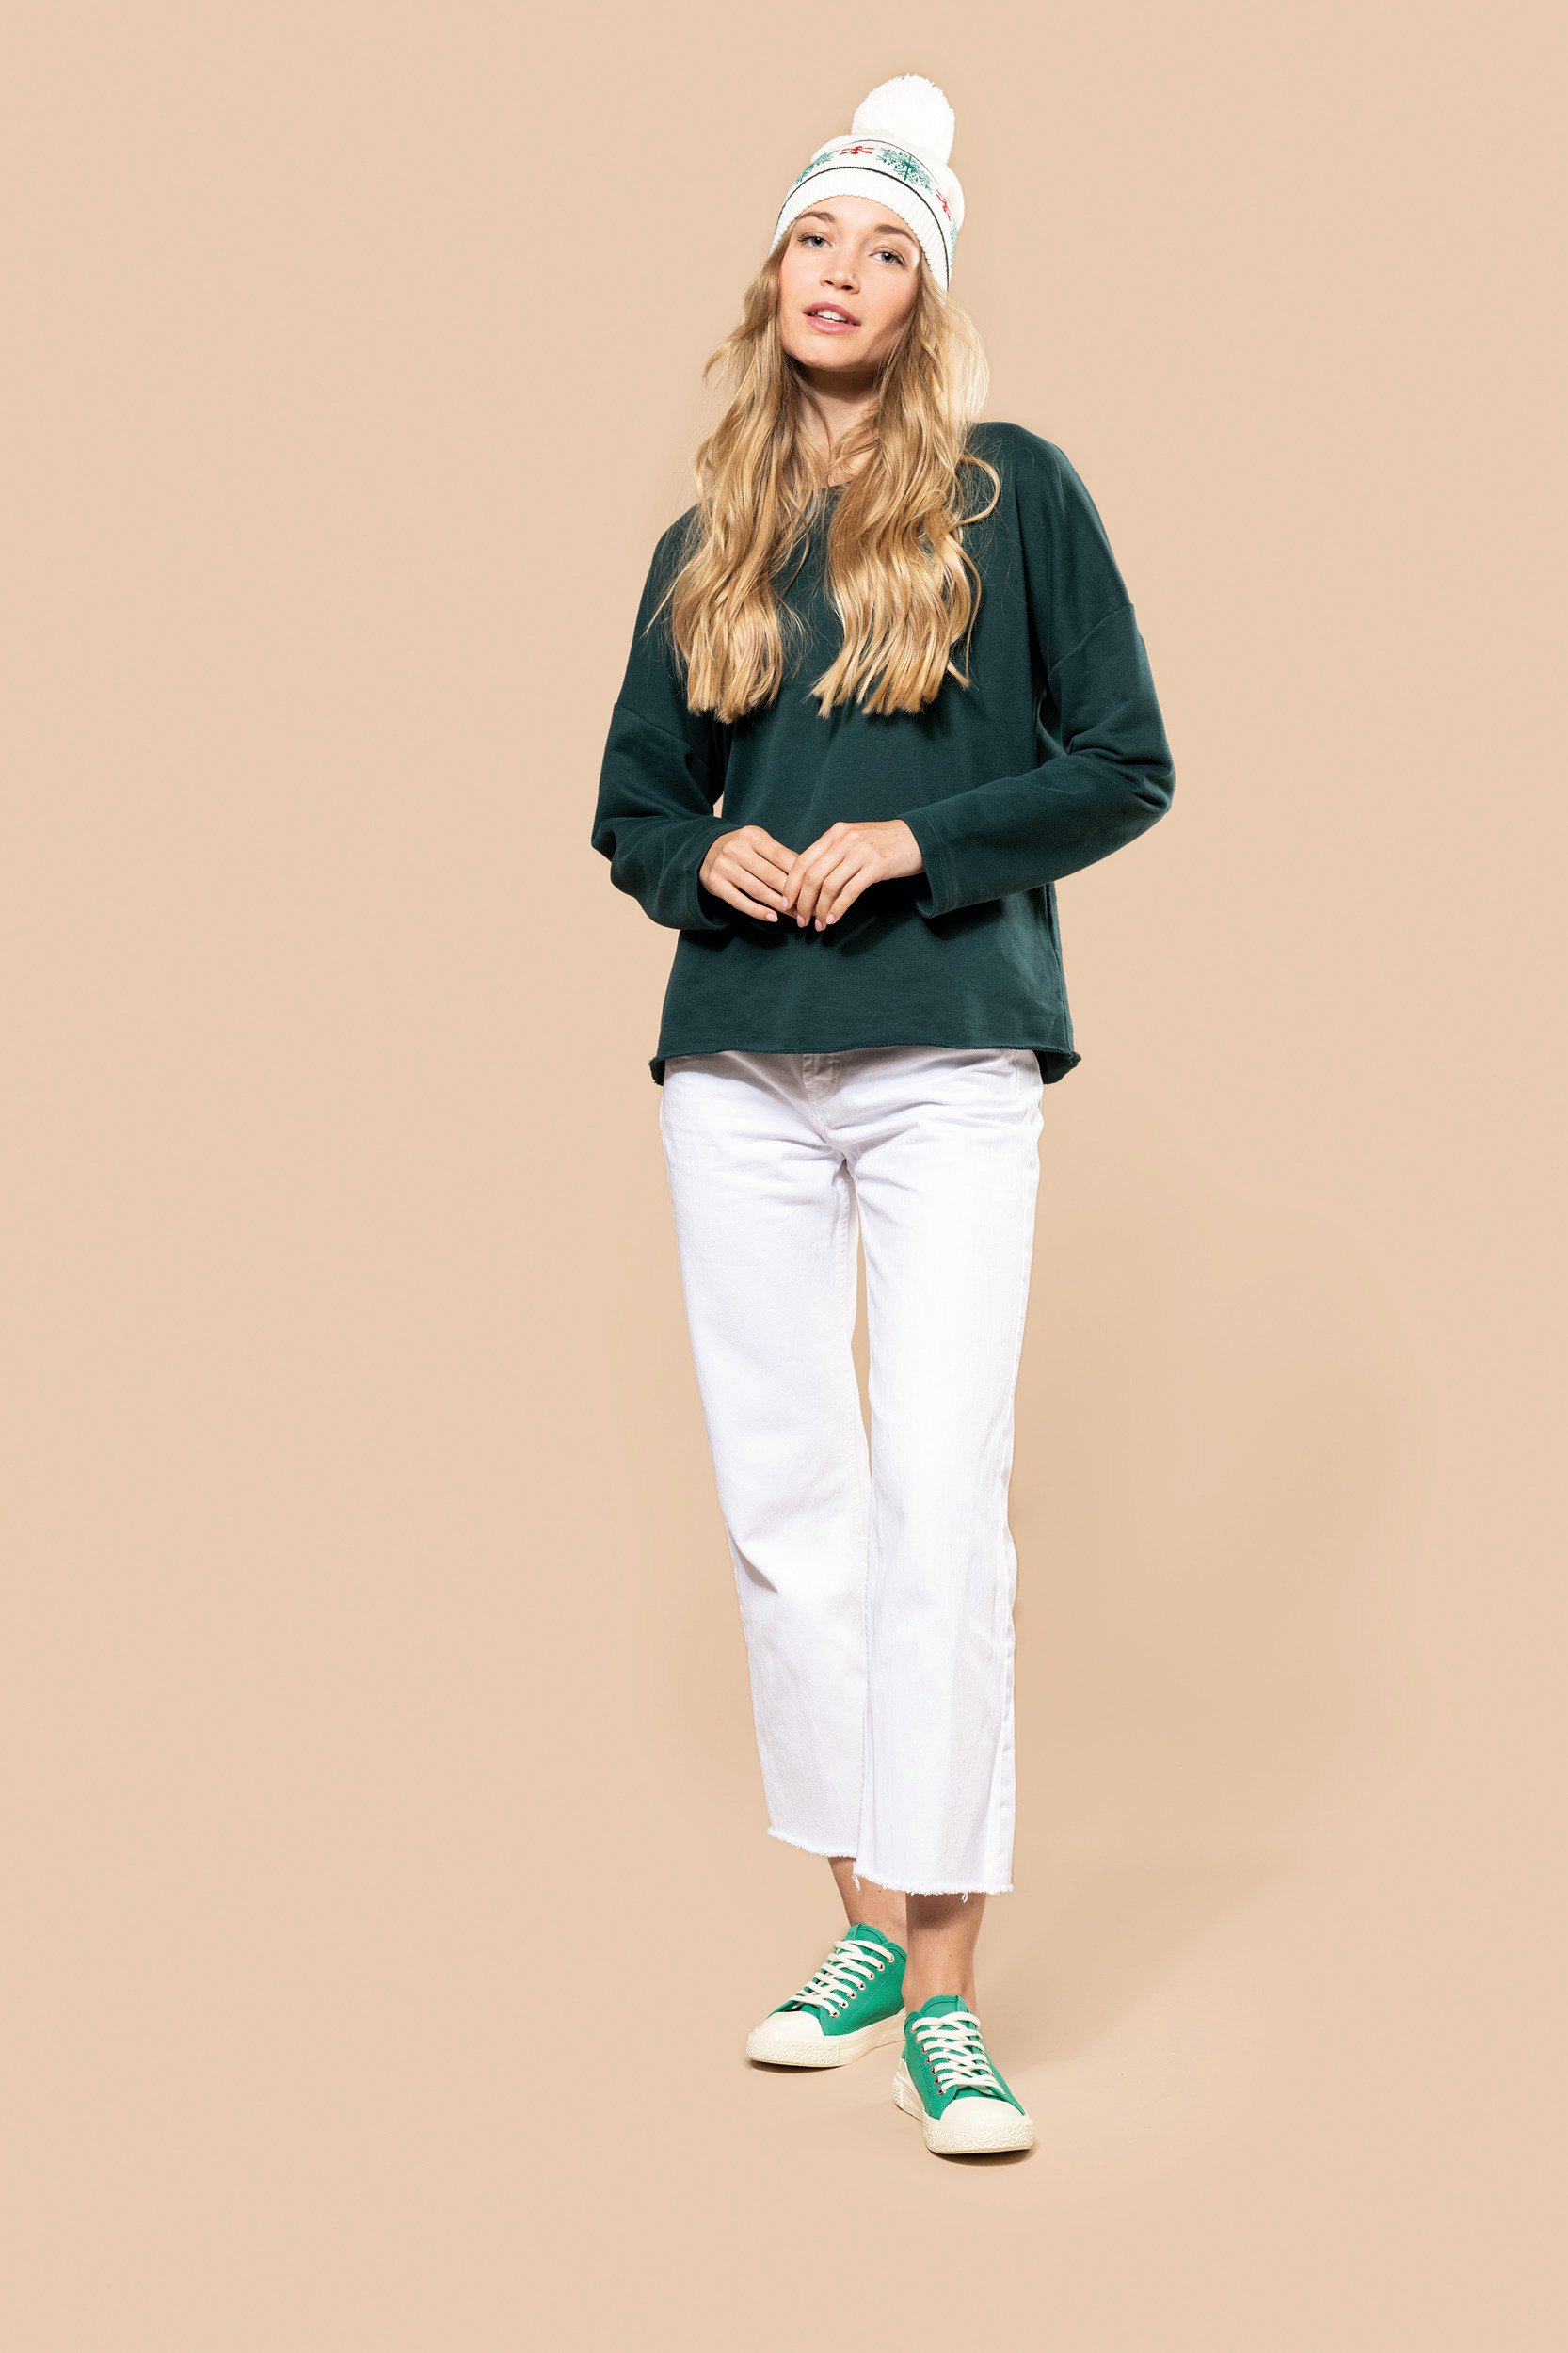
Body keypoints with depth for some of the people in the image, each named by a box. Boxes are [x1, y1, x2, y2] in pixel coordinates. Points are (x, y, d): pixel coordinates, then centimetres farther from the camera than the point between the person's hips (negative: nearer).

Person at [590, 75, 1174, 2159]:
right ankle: (865, 1921, 18)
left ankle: (945, 1990, -7)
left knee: (941, 1496, -12)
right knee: (785, 1497, 5)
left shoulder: (1017, 497, 5)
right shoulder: (707, 543, 15)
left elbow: (1127, 767, 3)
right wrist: (711, 858, -3)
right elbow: (629, 806, 19)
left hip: (950, 1061, -4)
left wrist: (914, 838, -10)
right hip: (736, 1066, 4)